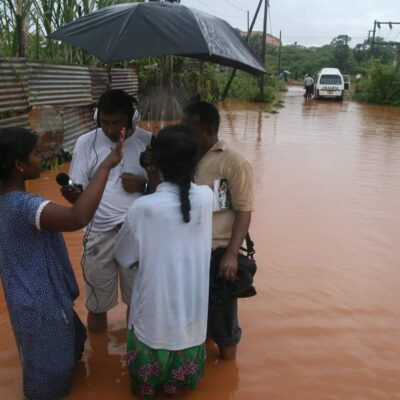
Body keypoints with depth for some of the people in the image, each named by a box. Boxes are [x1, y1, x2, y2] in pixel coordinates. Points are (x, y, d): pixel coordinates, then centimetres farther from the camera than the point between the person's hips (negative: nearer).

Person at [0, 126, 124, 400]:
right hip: (42, 304, -9)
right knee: (49, 378, 17)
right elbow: (78, 218, -51)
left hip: (31, 298, 9)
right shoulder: (23, 206, -34)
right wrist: (107, 165, -45)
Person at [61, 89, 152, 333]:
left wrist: (143, 184, -16)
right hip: (99, 232, 0)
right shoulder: (86, 143, -4)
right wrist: (71, 194, -27)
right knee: (97, 304, 15)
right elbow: (79, 191, -3)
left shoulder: (149, 142, -3)